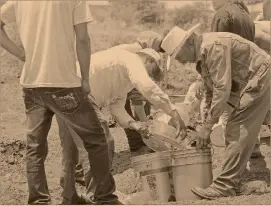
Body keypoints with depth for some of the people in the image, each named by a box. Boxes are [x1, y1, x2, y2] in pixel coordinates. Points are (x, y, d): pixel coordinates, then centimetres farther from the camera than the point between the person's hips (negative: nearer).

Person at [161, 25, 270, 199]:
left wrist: (208, 126, -22)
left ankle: (224, 187, -15)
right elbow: (211, 91, 17)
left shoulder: (213, 46, -22)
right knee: (234, 133, 13)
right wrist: (206, 128, 15)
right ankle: (233, 183, 18)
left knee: (239, 134, -13)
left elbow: (222, 88, -26)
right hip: (247, 85, 10)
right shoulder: (201, 55, 9)